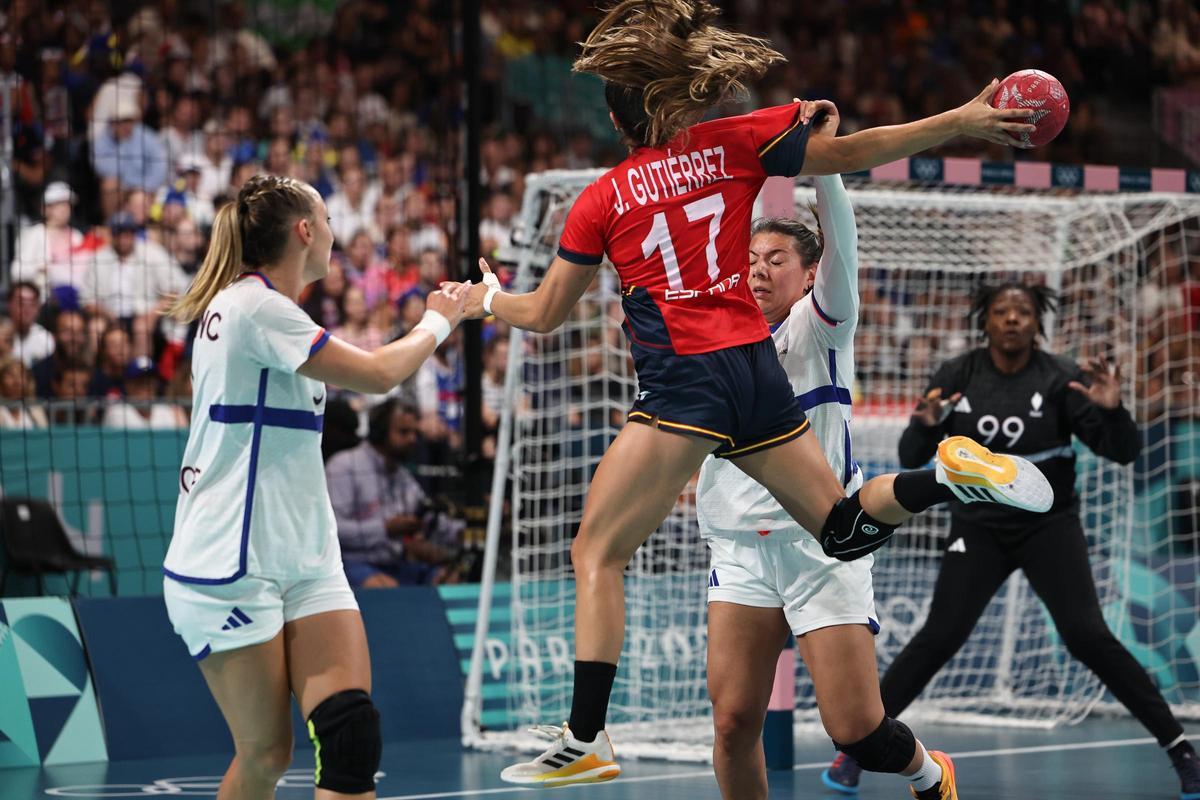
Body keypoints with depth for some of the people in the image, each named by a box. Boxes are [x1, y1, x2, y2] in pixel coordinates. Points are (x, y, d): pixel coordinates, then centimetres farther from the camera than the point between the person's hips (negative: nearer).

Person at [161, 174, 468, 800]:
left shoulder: (256, 306, 16)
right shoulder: (255, 307, -14)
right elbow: (377, 374, -15)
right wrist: (437, 323, 0)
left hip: (304, 560, 9)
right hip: (229, 568, -9)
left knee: (353, 736, -9)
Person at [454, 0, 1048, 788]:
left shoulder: (602, 198, 4)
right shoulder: (734, 142, 8)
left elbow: (545, 314, 11)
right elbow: (851, 152, 8)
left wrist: (488, 299, 33)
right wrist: (965, 118, 13)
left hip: (683, 383, -4)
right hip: (758, 369, 4)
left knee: (595, 553, 0)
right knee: (846, 528, 17)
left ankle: (586, 741, -11)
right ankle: (947, 473, -12)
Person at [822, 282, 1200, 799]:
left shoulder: (1060, 379, -11)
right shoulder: (957, 377, -6)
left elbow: (1123, 451, -13)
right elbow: (911, 459, -4)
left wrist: (1112, 410, -34)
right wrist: (925, 426, -26)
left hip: (1048, 527, -1)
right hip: (979, 529, 1)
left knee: (1087, 636, -16)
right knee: (939, 637, -11)